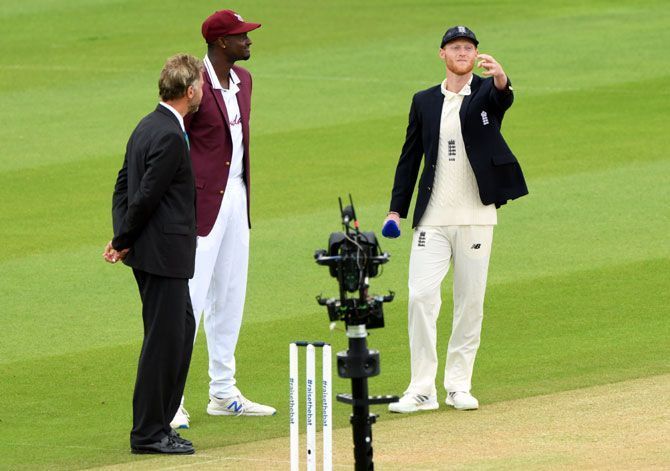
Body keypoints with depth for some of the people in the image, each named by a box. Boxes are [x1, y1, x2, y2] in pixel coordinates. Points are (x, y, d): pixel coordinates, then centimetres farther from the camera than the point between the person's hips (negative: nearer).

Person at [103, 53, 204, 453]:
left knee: (183, 329, 18)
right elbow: (146, 195, -20)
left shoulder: (149, 127, 12)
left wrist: (122, 237, 10)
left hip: (156, 252, 10)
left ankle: (158, 423, 24)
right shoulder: (170, 136, -19)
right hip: (163, 252, -10)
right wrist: (125, 240, -7)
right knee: (164, 338, -4)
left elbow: (124, 184, 15)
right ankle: (148, 433, 1)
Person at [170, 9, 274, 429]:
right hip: (203, 201, -9)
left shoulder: (243, 80, 11)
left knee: (230, 298, 14)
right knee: (189, 300, -8)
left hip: (237, 197, 9)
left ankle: (223, 393, 23)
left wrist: (247, 191, 17)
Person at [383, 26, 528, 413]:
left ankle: (459, 386, 12)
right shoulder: (425, 101, 11)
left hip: (476, 216, -1)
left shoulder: (487, 92, 3)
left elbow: (503, 98, -22)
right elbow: (410, 157, 13)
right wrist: (397, 209, 5)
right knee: (422, 295, -10)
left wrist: (500, 78, -46)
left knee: (471, 301, 3)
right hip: (432, 218, 1)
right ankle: (422, 389, -8)